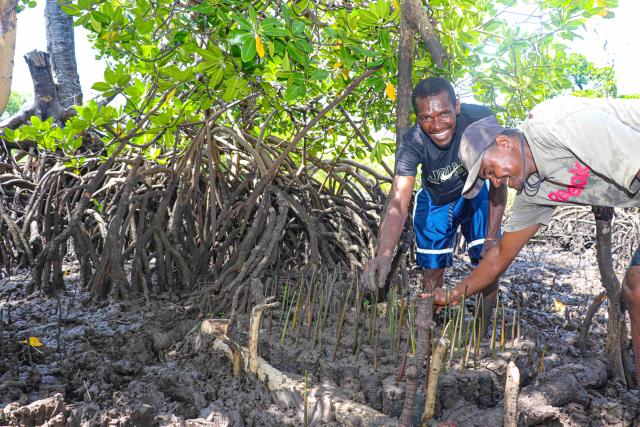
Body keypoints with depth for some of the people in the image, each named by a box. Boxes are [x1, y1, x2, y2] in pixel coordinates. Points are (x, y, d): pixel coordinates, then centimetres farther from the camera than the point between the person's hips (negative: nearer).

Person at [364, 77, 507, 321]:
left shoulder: (480, 120, -33)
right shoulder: (412, 144, -33)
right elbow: (398, 203, -43)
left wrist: (492, 238, -29)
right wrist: (383, 255, -59)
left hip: (474, 194, 1)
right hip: (434, 200, 0)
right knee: (432, 269, 1)